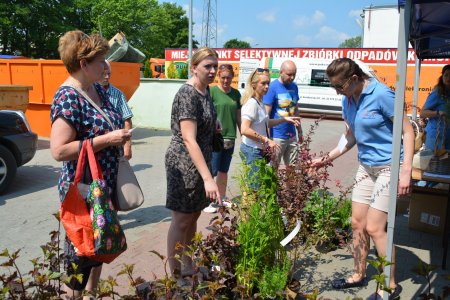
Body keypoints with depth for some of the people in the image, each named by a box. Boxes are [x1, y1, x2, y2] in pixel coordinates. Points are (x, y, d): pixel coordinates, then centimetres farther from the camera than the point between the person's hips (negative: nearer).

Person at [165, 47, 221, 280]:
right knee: (181, 220, 2)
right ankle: (174, 276, 17)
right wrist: (208, 178, -33)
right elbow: (189, 140, -28)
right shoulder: (187, 95, -20)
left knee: (193, 216, 17)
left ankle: (188, 267, 33)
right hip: (184, 164, -9)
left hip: (200, 162, 9)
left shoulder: (206, 90, 7)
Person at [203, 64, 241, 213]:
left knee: (224, 170, 16)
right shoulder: (212, 91, -7)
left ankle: (222, 198, 29)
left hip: (230, 138, 5)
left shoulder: (235, 93, 9)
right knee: (212, 171, -2)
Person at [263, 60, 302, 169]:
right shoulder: (272, 87, -11)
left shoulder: (294, 86, 7)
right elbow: (266, 114, -13)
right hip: (276, 137, -6)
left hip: (292, 136, 6)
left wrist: (299, 130, 18)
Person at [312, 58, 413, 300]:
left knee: (374, 227, -7)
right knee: (357, 223, 10)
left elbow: (407, 131, -15)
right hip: (366, 167, 7)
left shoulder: (381, 95, -18)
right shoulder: (347, 101, 3)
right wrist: (327, 158, 9)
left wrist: (406, 171, -20)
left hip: (389, 167, -7)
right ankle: (358, 275, 28)